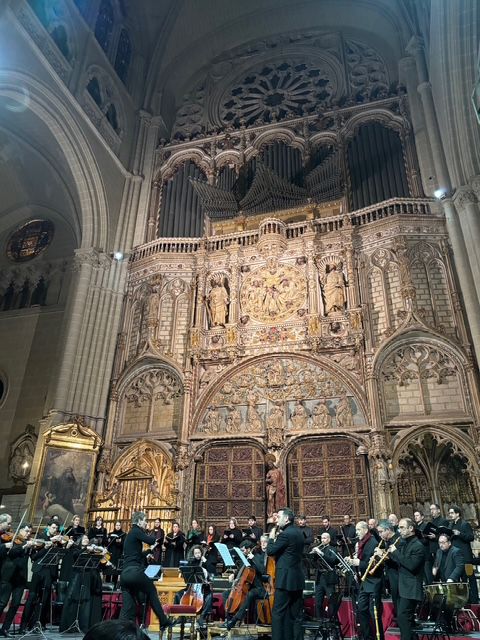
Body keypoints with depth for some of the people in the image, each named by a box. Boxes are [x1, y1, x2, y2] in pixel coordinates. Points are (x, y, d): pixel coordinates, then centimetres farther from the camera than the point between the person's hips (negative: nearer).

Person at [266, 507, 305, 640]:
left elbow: (270, 551, -14)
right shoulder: (298, 532, 12)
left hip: (286, 579, -9)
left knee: (278, 613, -1)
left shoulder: (285, 534, -17)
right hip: (298, 578, 9)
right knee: (296, 614, 12)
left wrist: (271, 538, 1)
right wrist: (278, 538, 12)